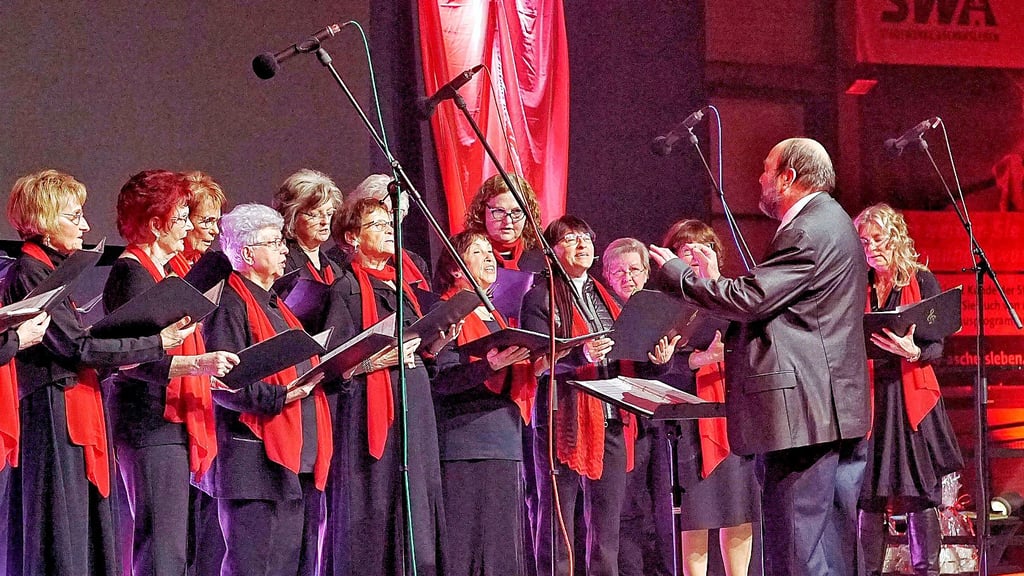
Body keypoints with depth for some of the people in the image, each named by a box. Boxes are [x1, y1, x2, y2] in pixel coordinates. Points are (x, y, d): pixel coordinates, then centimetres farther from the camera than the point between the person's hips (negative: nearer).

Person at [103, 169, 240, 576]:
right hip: (150, 422, -10)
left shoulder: (164, 270, 18)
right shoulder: (131, 273, -11)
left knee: (168, 542, 8)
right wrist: (196, 364, -29)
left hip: (172, 419, 10)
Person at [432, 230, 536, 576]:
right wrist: (491, 364, -28)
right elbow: (442, 378, -15)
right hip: (464, 443, -8)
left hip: (504, 443, 8)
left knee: (501, 545, 4)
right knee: (464, 541, -12)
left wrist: (533, 365, 6)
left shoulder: (496, 317, 23)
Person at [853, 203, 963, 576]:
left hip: (911, 398, -2)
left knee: (919, 490, -5)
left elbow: (937, 346, -3)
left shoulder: (922, 281, 2)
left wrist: (913, 352, -23)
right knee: (869, 493, 0)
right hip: (868, 396, 3)